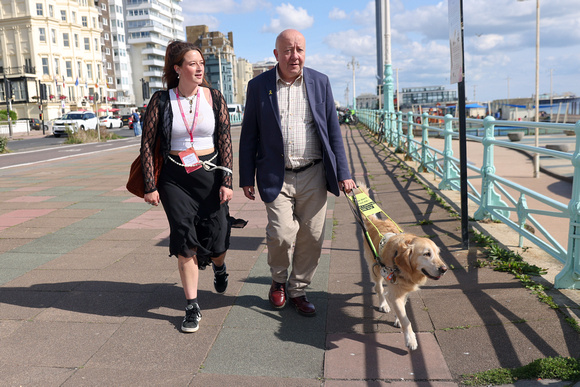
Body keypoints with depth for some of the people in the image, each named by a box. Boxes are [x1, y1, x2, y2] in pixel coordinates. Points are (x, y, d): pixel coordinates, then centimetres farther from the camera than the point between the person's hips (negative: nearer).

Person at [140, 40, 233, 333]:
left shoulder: (214, 98, 1)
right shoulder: (161, 101, -2)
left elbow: (225, 141, 0)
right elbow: (147, 144, 0)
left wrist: (226, 182, -6)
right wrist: (150, 186, -3)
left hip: (210, 174, 1)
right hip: (175, 178, 0)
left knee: (216, 242, 4)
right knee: (185, 244, 0)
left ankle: (219, 267, 43)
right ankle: (192, 307, 14)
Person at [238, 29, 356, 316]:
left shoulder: (320, 82, 6)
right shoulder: (258, 86, 2)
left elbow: (333, 131, 8)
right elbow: (249, 136, 5)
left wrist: (342, 173, 3)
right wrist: (246, 178, 3)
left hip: (313, 175, 2)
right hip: (277, 176, -2)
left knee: (312, 237, 4)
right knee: (282, 234, -11)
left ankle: (298, 290, 25)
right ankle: (279, 280, 21)